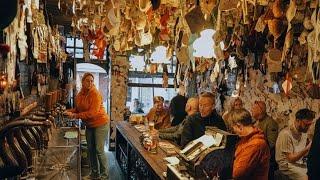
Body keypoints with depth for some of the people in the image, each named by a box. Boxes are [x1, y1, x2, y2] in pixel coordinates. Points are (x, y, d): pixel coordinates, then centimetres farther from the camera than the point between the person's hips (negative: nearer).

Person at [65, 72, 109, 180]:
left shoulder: (95, 94, -21)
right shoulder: (80, 95, 1)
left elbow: (92, 113, -26)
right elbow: (78, 109, 11)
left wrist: (75, 116, -24)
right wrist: (70, 112, -9)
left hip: (100, 124, -7)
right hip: (89, 125, 7)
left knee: (99, 150, -3)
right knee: (91, 150, 14)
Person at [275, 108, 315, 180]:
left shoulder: (303, 132, 5)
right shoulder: (286, 134, -20)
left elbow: (302, 153, 11)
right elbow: (291, 158, -20)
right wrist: (307, 149, -28)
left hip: (300, 163, 8)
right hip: (287, 165, -7)